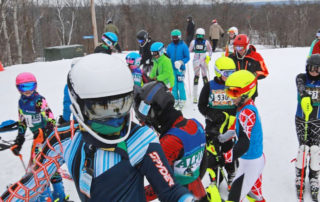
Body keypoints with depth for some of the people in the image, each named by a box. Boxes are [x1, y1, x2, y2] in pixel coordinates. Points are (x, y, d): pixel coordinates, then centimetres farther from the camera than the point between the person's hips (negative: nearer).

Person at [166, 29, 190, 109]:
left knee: (180, 85, -6)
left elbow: (187, 57, -3)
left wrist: (181, 62, -18)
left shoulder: (183, 46, -4)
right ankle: (175, 99, 20)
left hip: (180, 69, -4)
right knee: (174, 85, 9)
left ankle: (182, 100, 6)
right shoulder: (169, 46, 9)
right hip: (172, 69, 4)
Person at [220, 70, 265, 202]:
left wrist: (223, 159, -30)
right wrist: (227, 135, 10)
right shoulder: (250, 106, 2)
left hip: (250, 163, -9)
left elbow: (244, 144, -30)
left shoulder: (246, 112, -25)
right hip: (257, 159, 9)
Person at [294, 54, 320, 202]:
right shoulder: (301, 78, -4)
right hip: (301, 119, -1)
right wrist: (305, 97, -43)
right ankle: (300, 178, 14)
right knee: (303, 147, -5)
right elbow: (301, 89, -25)